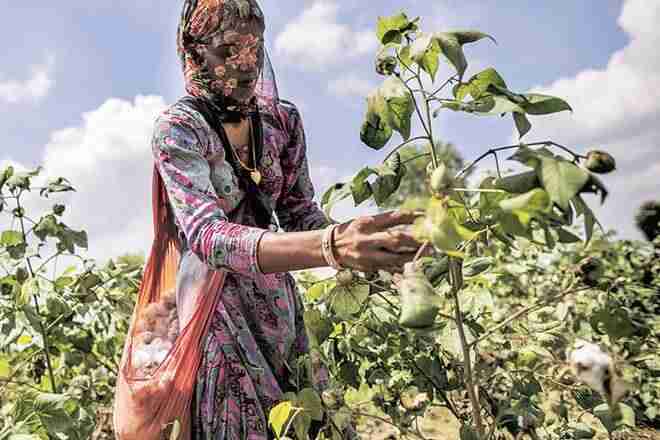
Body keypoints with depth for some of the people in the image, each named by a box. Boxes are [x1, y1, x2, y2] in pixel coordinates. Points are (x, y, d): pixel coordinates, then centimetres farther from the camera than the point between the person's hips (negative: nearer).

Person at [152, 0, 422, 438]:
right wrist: (332, 247, -46)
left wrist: (356, 242, -18)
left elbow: (300, 212, 4)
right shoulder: (178, 128, -17)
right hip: (211, 303, -4)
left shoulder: (284, 120, -2)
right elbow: (207, 235, -31)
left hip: (278, 301, 5)